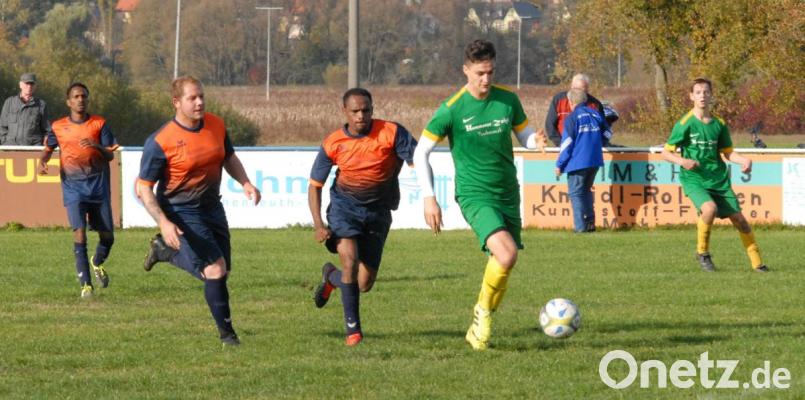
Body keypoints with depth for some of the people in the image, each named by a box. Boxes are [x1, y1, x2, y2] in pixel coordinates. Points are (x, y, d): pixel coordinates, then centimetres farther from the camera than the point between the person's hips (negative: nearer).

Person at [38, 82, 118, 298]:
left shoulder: (99, 124, 2)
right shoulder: (59, 127, 5)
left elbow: (110, 156, -1)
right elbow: (48, 148, 21)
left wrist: (97, 146, -21)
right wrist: (42, 161, 0)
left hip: (99, 187, 1)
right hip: (73, 187, -1)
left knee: (107, 236, 6)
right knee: (79, 232, -16)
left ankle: (97, 263, 40)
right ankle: (85, 284, -12)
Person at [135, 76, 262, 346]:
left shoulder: (216, 125, -2)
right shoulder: (161, 142, -20)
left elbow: (229, 158, 18)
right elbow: (143, 187, -15)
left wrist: (245, 183, -1)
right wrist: (163, 222, -26)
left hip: (212, 207, 7)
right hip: (181, 214, -7)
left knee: (223, 271, 13)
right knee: (215, 271, -15)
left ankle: (165, 251, 35)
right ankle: (226, 333, 5)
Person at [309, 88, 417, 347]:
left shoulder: (391, 133, -12)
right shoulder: (333, 143, -8)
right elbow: (315, 185, 1)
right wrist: (318, 224, -11)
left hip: (378, 211, 1)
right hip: (344, 206, -1)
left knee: (364, 284, 3)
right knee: (350, 260, -26)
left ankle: (331, 276, 40)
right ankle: (352, 327, -9)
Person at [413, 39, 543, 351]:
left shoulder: (508, 100, 2)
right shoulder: (452, 109, -10)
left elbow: (524, 135, 14)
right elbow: (421, 152, -4)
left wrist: (536, 140, -12)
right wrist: (429, 198, -10)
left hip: (508, 194, 5)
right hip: (474, 194, -5)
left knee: (501, 267, 6)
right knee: (507, 254, -25)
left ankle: (479, 329, 23)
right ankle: (483, 310, -3)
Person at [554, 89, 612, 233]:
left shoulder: (572, 118, -8)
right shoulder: (595, 114, 9)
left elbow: (567, 143, -10)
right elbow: (607, 133, 14)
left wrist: (560, 164, -5)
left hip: (578, 161, -6)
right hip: (595, 161, 6)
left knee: (576, 193, -1)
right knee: (586, 191, 20)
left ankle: (580, 226, -8)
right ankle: (590, 222, 13)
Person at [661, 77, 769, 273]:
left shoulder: (719, 124, 6)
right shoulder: (685, 124, -6)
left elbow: (727, 152, 16)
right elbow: (666, 152, -2)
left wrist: (745, 161, -3)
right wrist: (682, 161, -22)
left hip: (719, 180, 4)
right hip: (693, 180, -4)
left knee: (739, 218, 0)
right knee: (710, 208, -31)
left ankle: (757, 263, 13)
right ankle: (702, 253, -8)